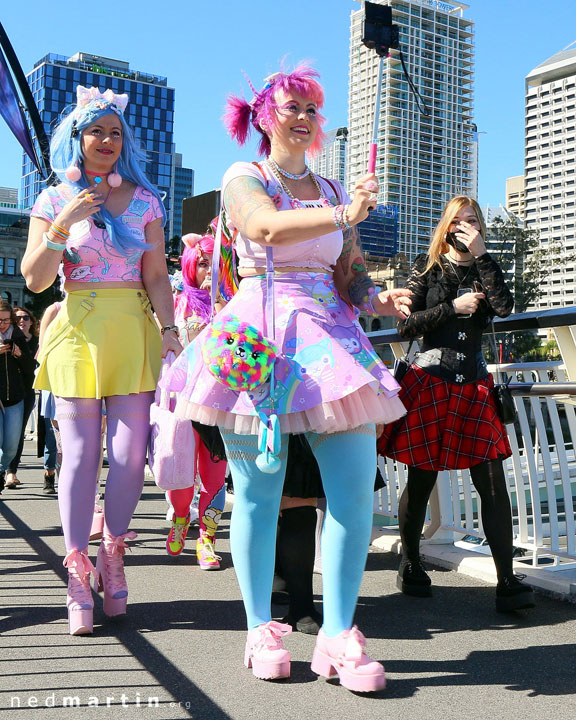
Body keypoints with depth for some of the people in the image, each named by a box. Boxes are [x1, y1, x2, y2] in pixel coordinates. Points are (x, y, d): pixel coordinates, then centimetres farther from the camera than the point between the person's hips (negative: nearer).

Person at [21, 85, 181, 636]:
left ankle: (111, 555, 19)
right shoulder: (54, 200, 7)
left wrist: (170, 329, -3)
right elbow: (34, 279, 1)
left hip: (134, 329, 1)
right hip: (77, 330, -1)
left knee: (130, 451, -3)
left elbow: (156, 276, 8)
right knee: (80, 452, -3)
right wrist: (62, 226, -11)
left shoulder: (143, 199, 11)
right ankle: (77, 573, 5)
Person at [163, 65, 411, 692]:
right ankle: (261, 628, 12)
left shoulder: (333, 191, 22)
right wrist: (344, 215, -20)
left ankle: (338, 635, 2)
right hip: (263, 337, -4)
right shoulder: (243, 178, 8)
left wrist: (377, 299, -4)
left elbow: (349, 271, 16)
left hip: (330, 333, 4)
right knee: (258, 489, -2)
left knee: (356, 482, -8)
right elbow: (268, 227, -14)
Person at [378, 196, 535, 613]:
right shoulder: (428, 267, 6)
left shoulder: (485, 269, 12)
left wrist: (481, 252, -9)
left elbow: (505, 307, -10)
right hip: (430, 383, -2)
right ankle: (411, 567, 24)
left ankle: (507, 583, -4)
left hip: (474, 387, 2)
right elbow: (405, 325, -2)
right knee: (422, 482, 5)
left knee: (493, 484, -6)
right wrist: (453, 307, -9)